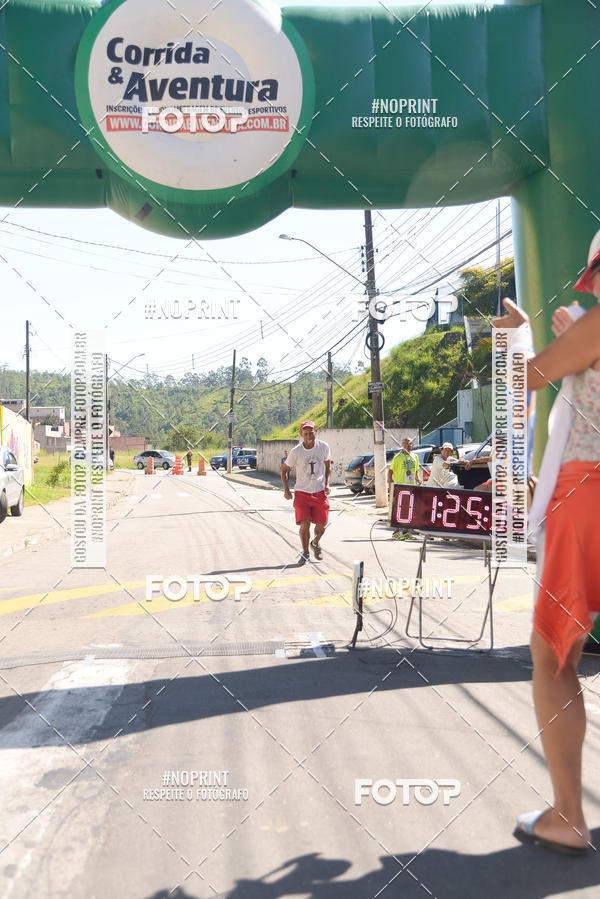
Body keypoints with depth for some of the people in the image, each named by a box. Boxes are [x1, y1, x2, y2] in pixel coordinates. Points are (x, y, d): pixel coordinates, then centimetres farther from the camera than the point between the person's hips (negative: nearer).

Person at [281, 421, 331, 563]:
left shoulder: (324, 447, -5)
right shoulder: (295, 452, -10)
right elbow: (284, 469, 4)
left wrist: (327, 485, -3)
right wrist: (286, 489, -4)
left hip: (320, 492, 2)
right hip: (301, 492, -2)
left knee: (321, 525, 6)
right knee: (304, 524, -11)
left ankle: (315, 543, 38)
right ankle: (305, 553, 10)